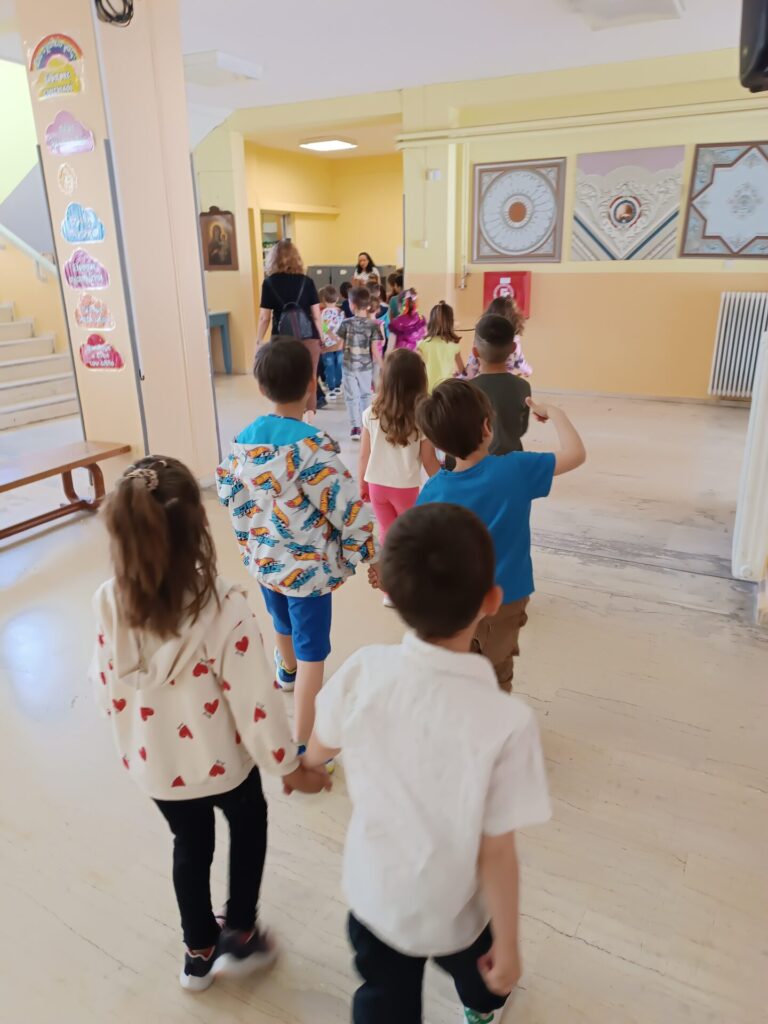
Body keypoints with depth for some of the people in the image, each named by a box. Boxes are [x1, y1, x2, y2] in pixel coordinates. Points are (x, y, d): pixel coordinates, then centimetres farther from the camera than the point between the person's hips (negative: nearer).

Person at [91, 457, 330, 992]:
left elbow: (106, 688, -4)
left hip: (154, 764, 4)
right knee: (249, 826, 29)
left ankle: (200, 952, 50)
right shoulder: (224, 607, -32)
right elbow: (255, 703, -24)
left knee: (190, 846, 29)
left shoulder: (110, 603, -19)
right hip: (222, 761, -3)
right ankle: (240, 938, 44)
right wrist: (292, 766, -7)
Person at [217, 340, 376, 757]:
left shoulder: (243, 440, -5)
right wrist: (366, 553, -6)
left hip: (265, 561, 7)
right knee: (312, 650, 8)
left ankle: (287, 671, 64)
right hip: (309, 566, -7)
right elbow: (347, 507, -21)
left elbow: (232, 498, 5)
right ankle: (303, 745, 17)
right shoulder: (313, 445, -25)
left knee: (283, 623, 33)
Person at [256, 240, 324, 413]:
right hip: (308, 338, 1)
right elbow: (316, 316, 3)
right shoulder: (307, 281, 3)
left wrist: (258, 342, 9)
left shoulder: (269, 283, -1)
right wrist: (321, 338, 14)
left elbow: (264, 318, -1)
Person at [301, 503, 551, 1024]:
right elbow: (496, 852, -23)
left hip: (374, 893, 0)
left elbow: (318, 752, -8)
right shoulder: (507, 721, -35)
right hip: (452, 910, 1)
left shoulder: (363, 671, -27)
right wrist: (508, 946, -6)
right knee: (477, 971, 34)